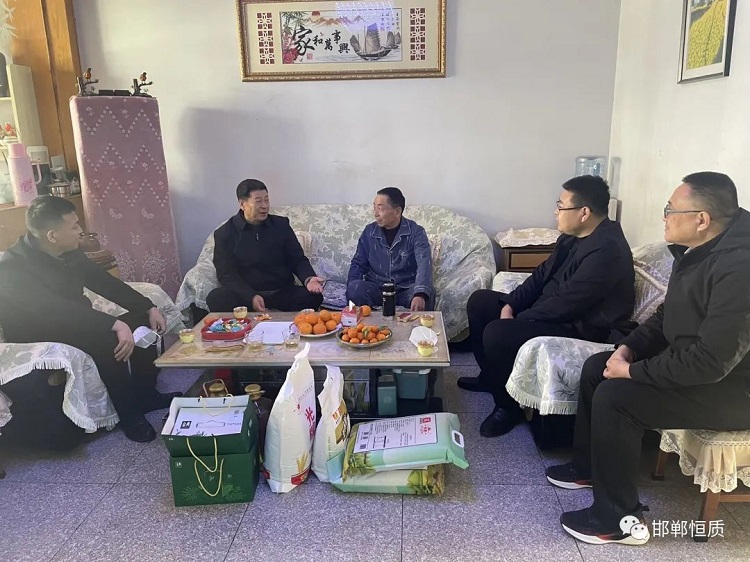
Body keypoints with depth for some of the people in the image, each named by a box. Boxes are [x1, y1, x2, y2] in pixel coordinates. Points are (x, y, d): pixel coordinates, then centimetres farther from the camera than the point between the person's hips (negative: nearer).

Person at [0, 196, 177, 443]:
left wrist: (149, 308, -4)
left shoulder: (69, 252, -2)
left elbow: (104, 281, 5)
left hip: (73, 327, 8)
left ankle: (146, 394, 8)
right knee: (107, 338, -32)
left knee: (142, 320, -2)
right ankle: (130, 415, -17)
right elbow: (56, 310, -38)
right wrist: (116, 325, -44)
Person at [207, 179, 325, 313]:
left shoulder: (281, 225, 10)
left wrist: (308, 279, -14)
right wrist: (251, 297, -23)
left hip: (282, 292, 2)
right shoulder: (224, 234, 2)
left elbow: (297, 259, 10)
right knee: (216, 298, -32)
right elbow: (226, 274, -5)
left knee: (314, 296, -27)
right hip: (245, 294, -2)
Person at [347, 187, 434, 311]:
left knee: (428, 293, -34)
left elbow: (424, 264, -22)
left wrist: (420, 294, -42)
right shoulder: (369, 231, 5)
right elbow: (358, 264, 10)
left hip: (407, 289, -2)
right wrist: (352, 290, -11)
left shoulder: (416, 232, -7)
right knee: (355, 288, -29)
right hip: (377, 289, 2)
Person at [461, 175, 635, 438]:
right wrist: (510, 304, -3)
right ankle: (490, 374, 22)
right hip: (553, 309, 10)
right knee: (479, 301, 9)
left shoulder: (606, 251, -27)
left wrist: (516, 319, -18)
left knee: (496, 333, -28)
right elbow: (544, 273, 9)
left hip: (580, 326, -10)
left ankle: (508, 406, -5)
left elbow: (566, 304, -28)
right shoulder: (574, 235, 3)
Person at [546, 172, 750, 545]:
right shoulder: (695, 250, 2)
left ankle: (620, 519, -5)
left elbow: (711, 361, -33)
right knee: (596, 368, 7)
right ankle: (589, 467, 24)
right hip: (689, 359, 10)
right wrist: (629, 347, -2)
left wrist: (633, 371, -22)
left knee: (614, 397, -22)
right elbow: (667, 315, 14)